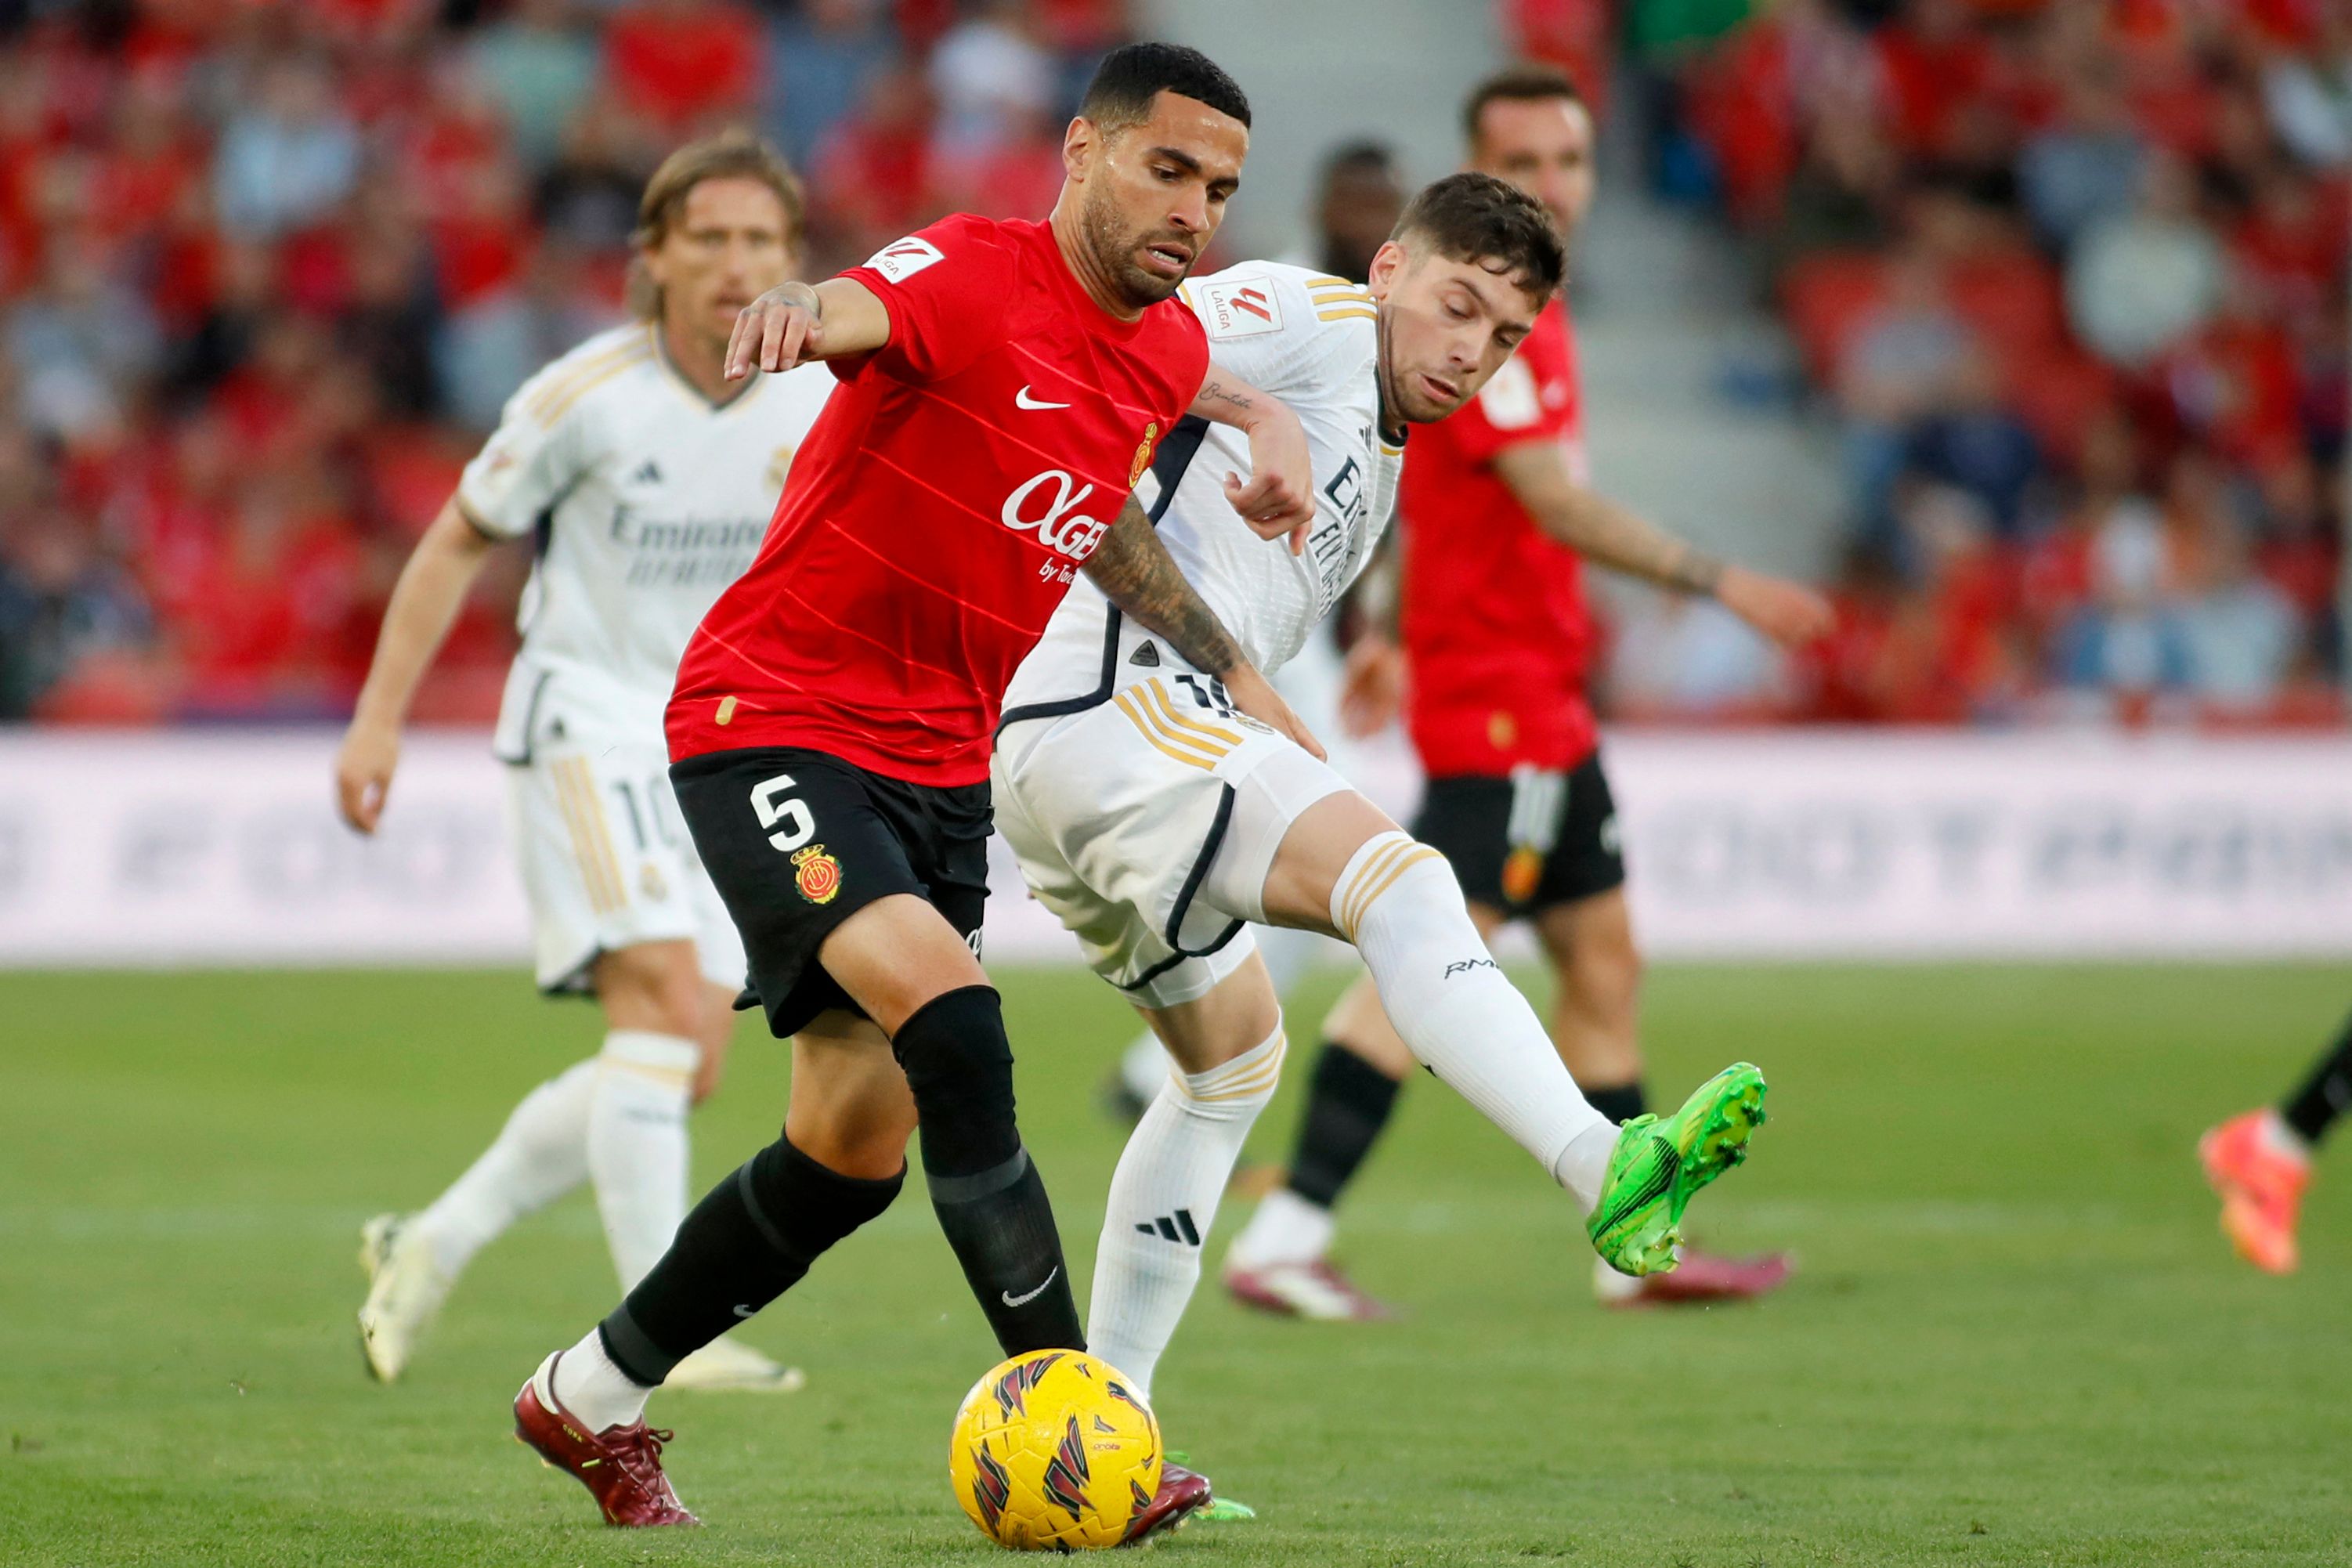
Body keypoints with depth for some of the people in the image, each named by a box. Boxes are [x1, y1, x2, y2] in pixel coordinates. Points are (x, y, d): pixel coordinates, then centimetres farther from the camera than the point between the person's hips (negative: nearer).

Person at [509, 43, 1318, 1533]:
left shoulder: (1169, 351, 6)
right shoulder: (975, 279, -18)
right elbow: (860, 316, -41)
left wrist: (1229, 665, 18)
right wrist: (801, 305, -64)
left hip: (941, 763, 8)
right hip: (774, 723, -8)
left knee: (859, 1152, 10)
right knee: (952, 1027, -27)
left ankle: (590, 1399, 29)